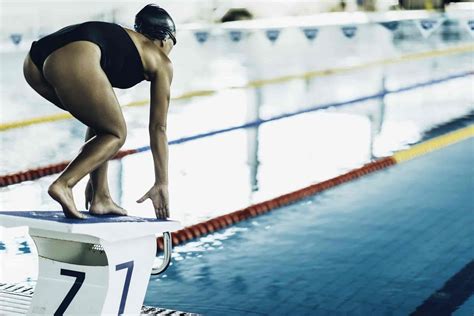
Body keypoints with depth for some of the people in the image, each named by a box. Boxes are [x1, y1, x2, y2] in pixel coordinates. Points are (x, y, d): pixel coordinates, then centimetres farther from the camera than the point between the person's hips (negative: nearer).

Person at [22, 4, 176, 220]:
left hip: (34, 63, 7)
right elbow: (158, 128, 23)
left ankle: (100, 198, 22)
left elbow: (97, 114, 44)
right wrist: (162, 184, 28)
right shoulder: (160, 61, 24)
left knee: (101, 124, 27)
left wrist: (94, 177, 49)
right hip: (75, 60, -7)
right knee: (116, 134, 14)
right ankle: (64, 184, -4)